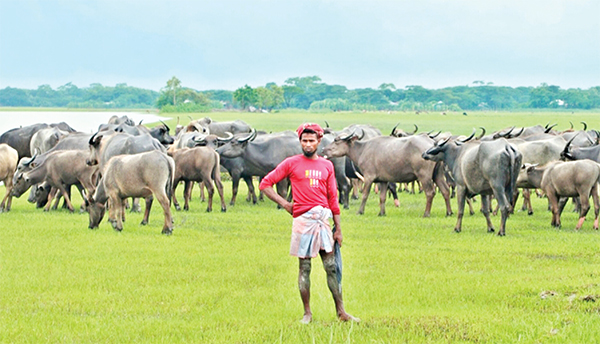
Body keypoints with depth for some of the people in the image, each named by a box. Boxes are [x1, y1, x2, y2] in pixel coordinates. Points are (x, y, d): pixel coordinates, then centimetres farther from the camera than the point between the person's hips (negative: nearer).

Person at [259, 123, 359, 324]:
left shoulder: (326, 165, 12)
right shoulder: (291, 163, 3)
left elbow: (333, 198, 13)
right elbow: (265, 184, 4)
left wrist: (338, 228, 11)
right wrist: (284, 203, -3)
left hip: (323, 220, 3)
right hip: (302, 220, -3)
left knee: (331, 266, 3)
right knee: (304, 267, 2)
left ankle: (341, 312, 7)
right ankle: (307, 313, 8)